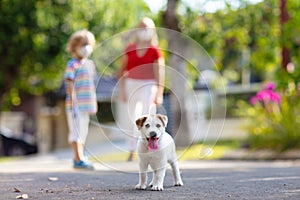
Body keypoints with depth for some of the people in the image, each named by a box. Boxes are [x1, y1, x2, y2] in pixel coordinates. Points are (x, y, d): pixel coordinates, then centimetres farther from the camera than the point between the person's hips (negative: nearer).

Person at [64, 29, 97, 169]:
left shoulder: (90, 64, 15)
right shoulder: (73, 65, -9)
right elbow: (69, 85, -15)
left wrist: (94, 103, 20)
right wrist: (73, 102, -20)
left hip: (86, 104, 8)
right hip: (75, 105, -8)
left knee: (83, 132, 13)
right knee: (76, 131, -9)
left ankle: (79, 157, 21)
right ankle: (79, 159, -12)